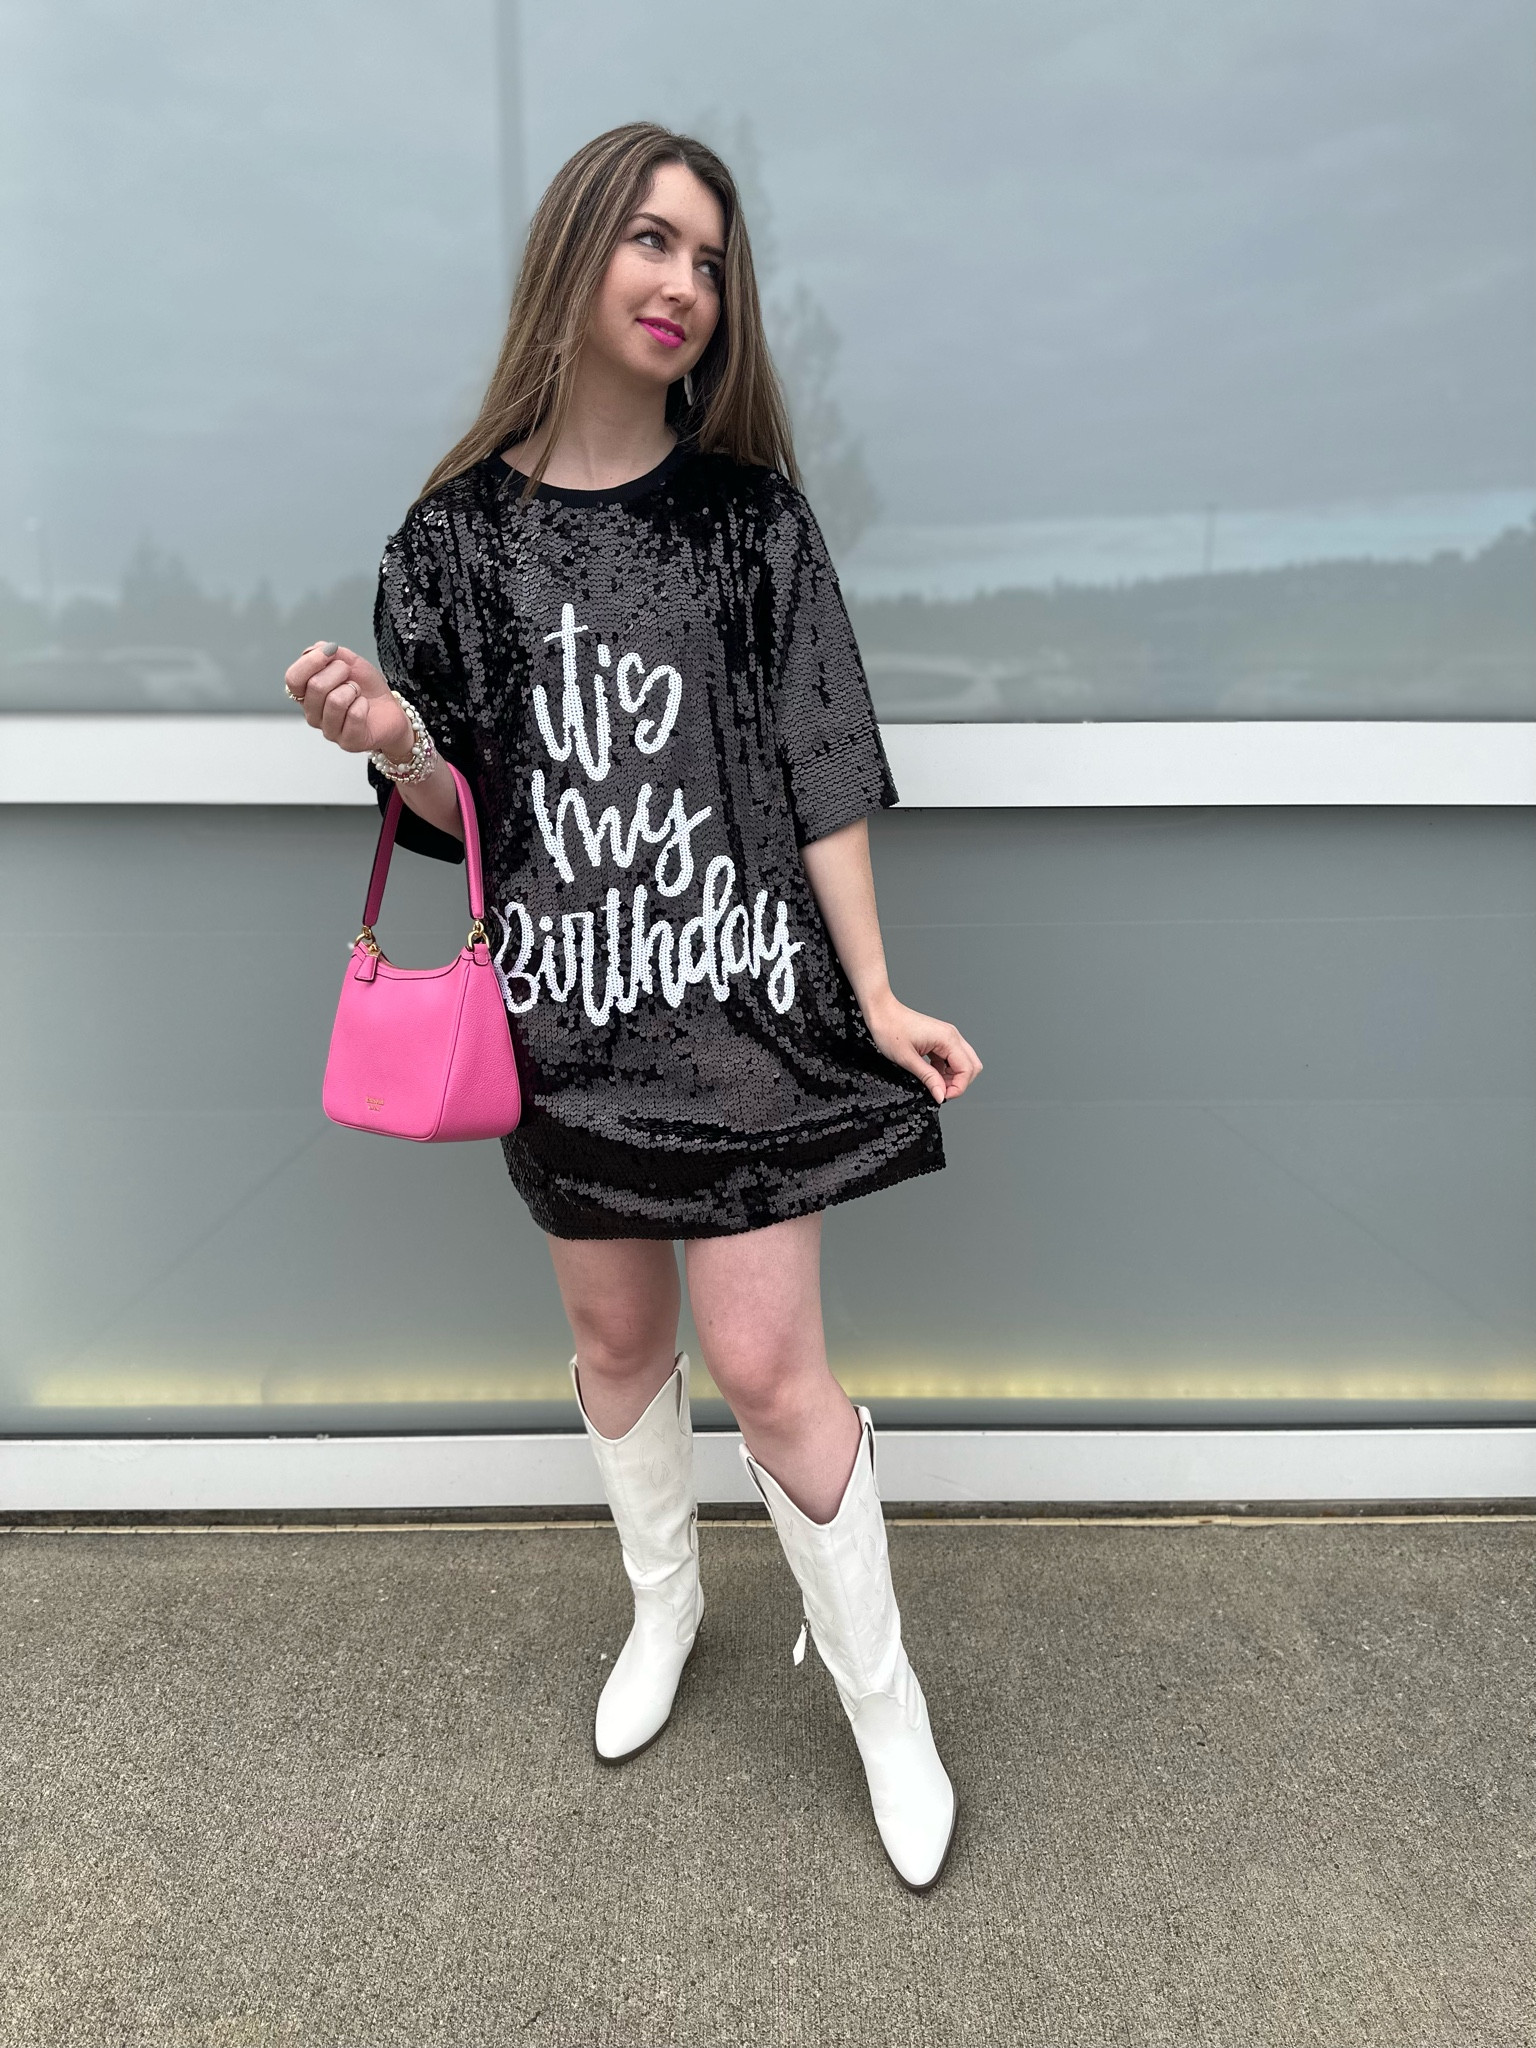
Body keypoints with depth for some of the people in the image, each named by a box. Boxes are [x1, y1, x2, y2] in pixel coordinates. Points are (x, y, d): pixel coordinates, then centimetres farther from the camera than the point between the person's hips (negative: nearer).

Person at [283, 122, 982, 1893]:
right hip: (565, 1007, 3)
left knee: (763, 1362, -2)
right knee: (614, 1334, 17)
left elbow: (824, 771, -2)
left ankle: (884, 1704, 22)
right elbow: (462, 812, 6)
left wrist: (877, 995, -7)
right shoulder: (459, 531, 2)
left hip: (739, 995, -2)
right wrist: (396, 745, -16)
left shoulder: (752, 512, -1)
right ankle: (663, 1603, 45)